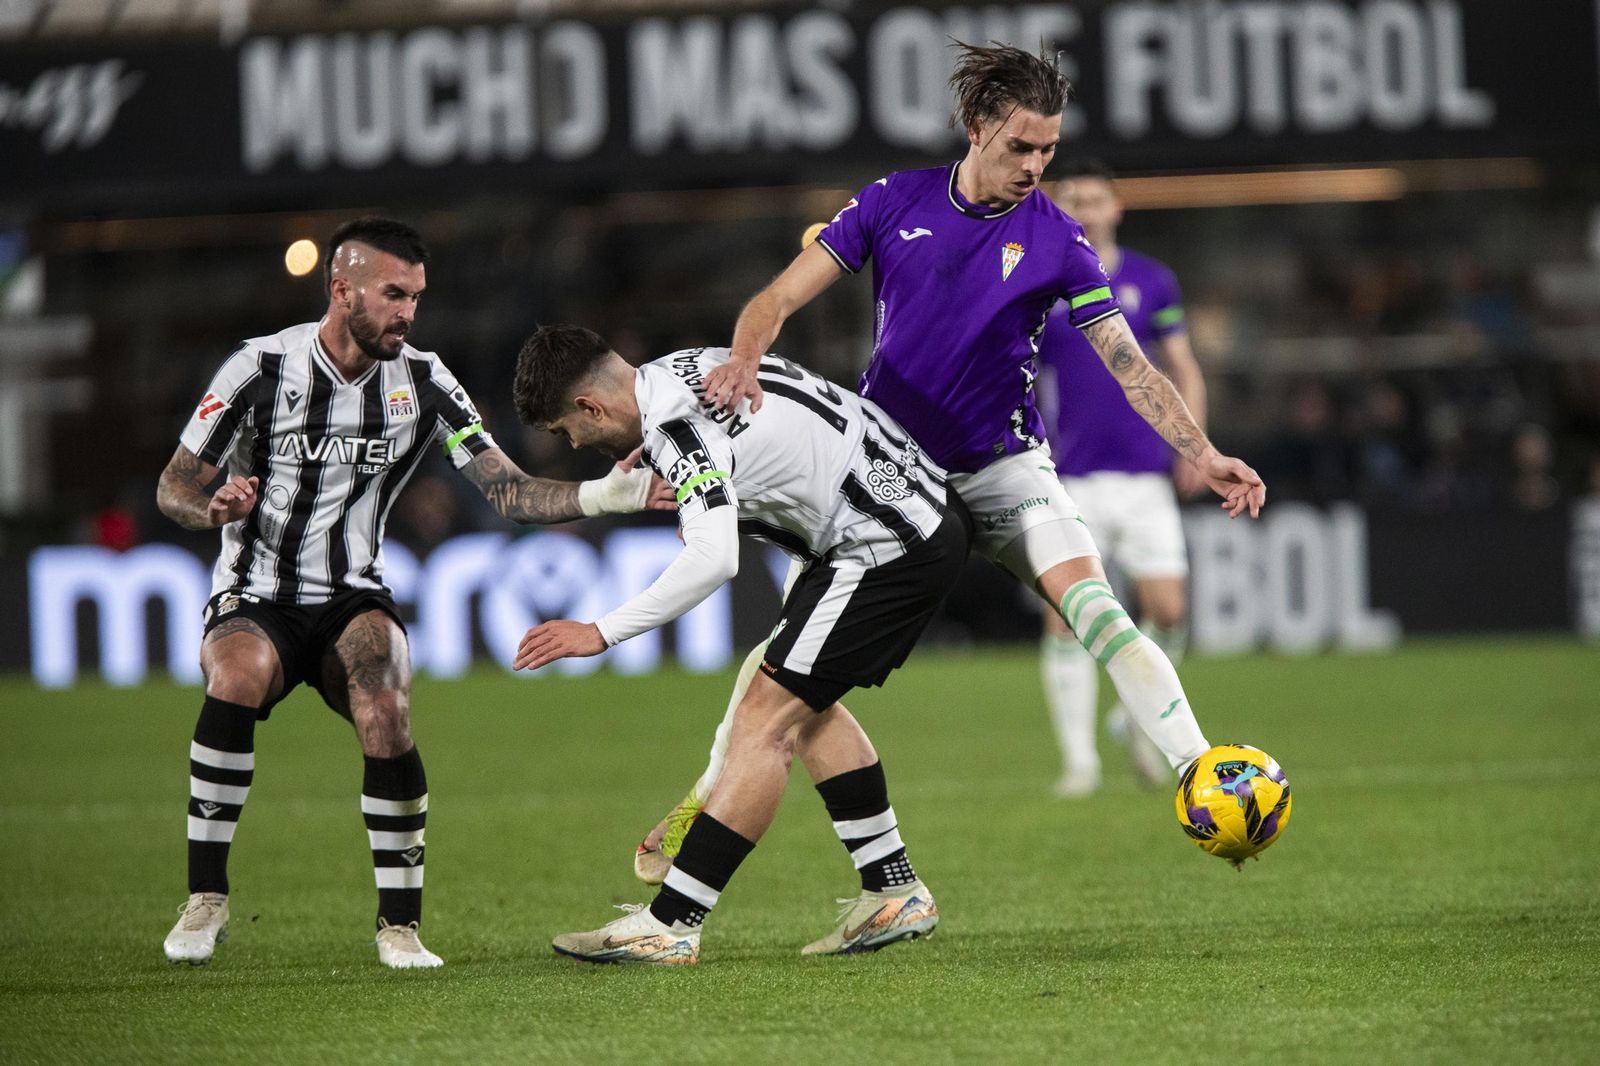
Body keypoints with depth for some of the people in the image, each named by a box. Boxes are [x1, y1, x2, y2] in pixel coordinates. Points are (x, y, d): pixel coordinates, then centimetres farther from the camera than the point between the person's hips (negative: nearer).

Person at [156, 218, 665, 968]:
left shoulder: (422, 383, 0)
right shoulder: (263, 369, -9)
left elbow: (509, 492, -4)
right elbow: (173, 488, -5)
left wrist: (601, 496, -21)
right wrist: (216, 507, -28)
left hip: (353, 603, 2)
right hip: (253, 602, -2)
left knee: (385, 714, -30)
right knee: (238, 677, -36)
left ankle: (399, 925, -15)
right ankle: (205, 900, -22)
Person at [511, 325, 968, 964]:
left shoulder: (677, 427, -21)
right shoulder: (683, 372, 8)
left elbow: (713, 560, -34)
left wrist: (601, 633, -31)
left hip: (888, 547, -10)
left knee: (765, 716, -11)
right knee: (804, 705, 19)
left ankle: (669, 925, -12)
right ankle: (894, 896, 22)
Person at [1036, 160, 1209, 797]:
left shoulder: (1150, 282, 7)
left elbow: (1184, 372, 12)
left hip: (1143, 475, 1)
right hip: (1067, 479, -1)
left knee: (1167, 609, -5)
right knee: (1066, 618, -8)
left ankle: (1137, 718, 21)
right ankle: (1078, 759, -1)